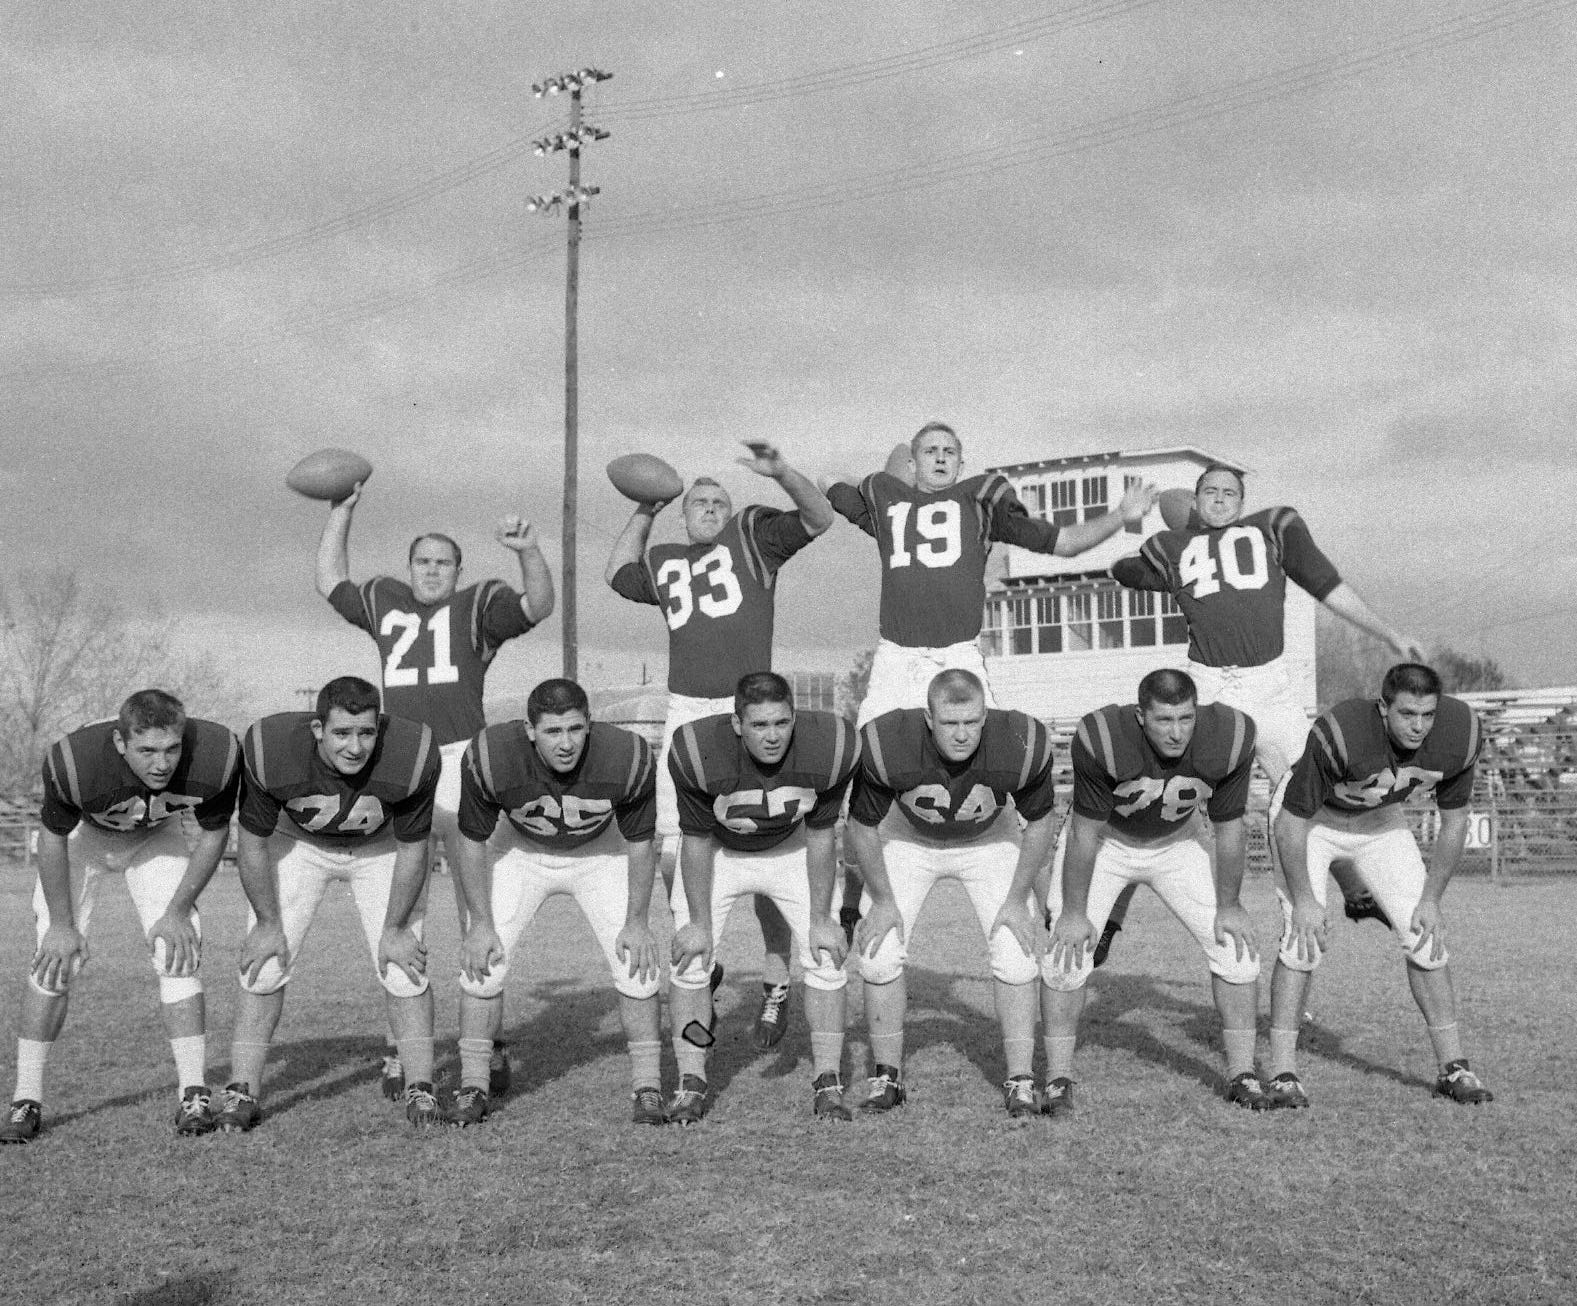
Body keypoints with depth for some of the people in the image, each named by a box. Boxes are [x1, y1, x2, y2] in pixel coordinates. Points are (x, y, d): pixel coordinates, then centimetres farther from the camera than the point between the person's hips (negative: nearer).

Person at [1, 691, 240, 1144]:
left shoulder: (216, 756, -36)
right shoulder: (74, 761, -40)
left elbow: (214, 834, -14)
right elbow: (53, 837, -18)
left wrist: (178, 911, -11)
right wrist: (60, 923, -12)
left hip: (156, 837, 1)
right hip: (83, 834, -1)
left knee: (177, 954, -10)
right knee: (55, 958, -9)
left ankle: (195, 1095, -3)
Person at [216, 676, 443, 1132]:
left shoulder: (411, 756, -36)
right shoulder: (271, 750, -35)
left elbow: (412, 849, -19)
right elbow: (254, 842, -17)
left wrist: (395, 929, -12)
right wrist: (268, 923, -11)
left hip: (381, 849, 0)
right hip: (298, 843, 0)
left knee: (405, 966, -8)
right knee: (263, 965, -7)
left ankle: (420, 1090, 6)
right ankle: (242, 1092, 6)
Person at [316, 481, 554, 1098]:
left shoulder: (479, 606, 8)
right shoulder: (384, 602, 20)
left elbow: (538, 607, -6)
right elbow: (329, 582, 31)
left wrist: (529, 551, -23)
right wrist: (341, 513, 27)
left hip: (465, 764, -3)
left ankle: (490, 1046, 4)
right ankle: (400, 1052, 14)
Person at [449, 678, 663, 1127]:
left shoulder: (627, 758, -32)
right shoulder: (489, 757, -32)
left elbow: (640, 842, -14)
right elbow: (472, 841, -15)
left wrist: (637, 921, -13)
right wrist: (480, 923, -14)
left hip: (599, 854, 0)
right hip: (520, 854, 0)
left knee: (637, 960, -10)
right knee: (481, 962, -10)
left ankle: (648, 1088, 6)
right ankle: (472, 1087, 8)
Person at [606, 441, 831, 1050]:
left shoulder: (753, 533, 12)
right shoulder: (664, 563, 22)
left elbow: (819, 518, 3)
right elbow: (617, 573, 39)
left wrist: (780, 471, -13)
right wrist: (644, 511, 30)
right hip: (685, 712, 4)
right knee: (672, 853, 0)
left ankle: (776, 982, 8)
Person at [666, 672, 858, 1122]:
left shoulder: (828, 748, -32)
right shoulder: (697, 752, -35)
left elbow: (819, 837, -16)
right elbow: (698, 840, -19)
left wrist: (820, 920, -11)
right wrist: (699, 923, -13)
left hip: (793, 850, 1)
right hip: (718, 852, -1)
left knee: (827, 957, -6)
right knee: (689, 960, -8)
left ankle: (828, 1084, 7)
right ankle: (691, 1085, 6)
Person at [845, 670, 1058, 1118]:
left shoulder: (1021, 745, -33)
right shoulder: (885, 746, -35)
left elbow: (1041, 819, -12)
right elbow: (863, 825, -15)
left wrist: (1017, 899, -11)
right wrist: (882, 899, -10)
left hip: (989, 842, 0)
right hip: (907, 841, 0)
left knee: (1017, 959, -11)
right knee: (879, 958, -9)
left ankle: (1021, 1082, 4)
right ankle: (887, 1077, 10)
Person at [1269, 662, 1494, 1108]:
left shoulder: (1459, 733, -25)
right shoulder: (1339, 733, -39)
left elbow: (1454, 820, -7)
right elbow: (1289, 822, -25)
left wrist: (1431, 899, -7)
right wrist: (1303, 899, -23)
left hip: (1382, 824, 4)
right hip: (1312, 821, -4)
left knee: (1425, 934, -3)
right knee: (1302, 938, -17)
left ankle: (1453, 1068, 11)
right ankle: (1283, 1074, -10)